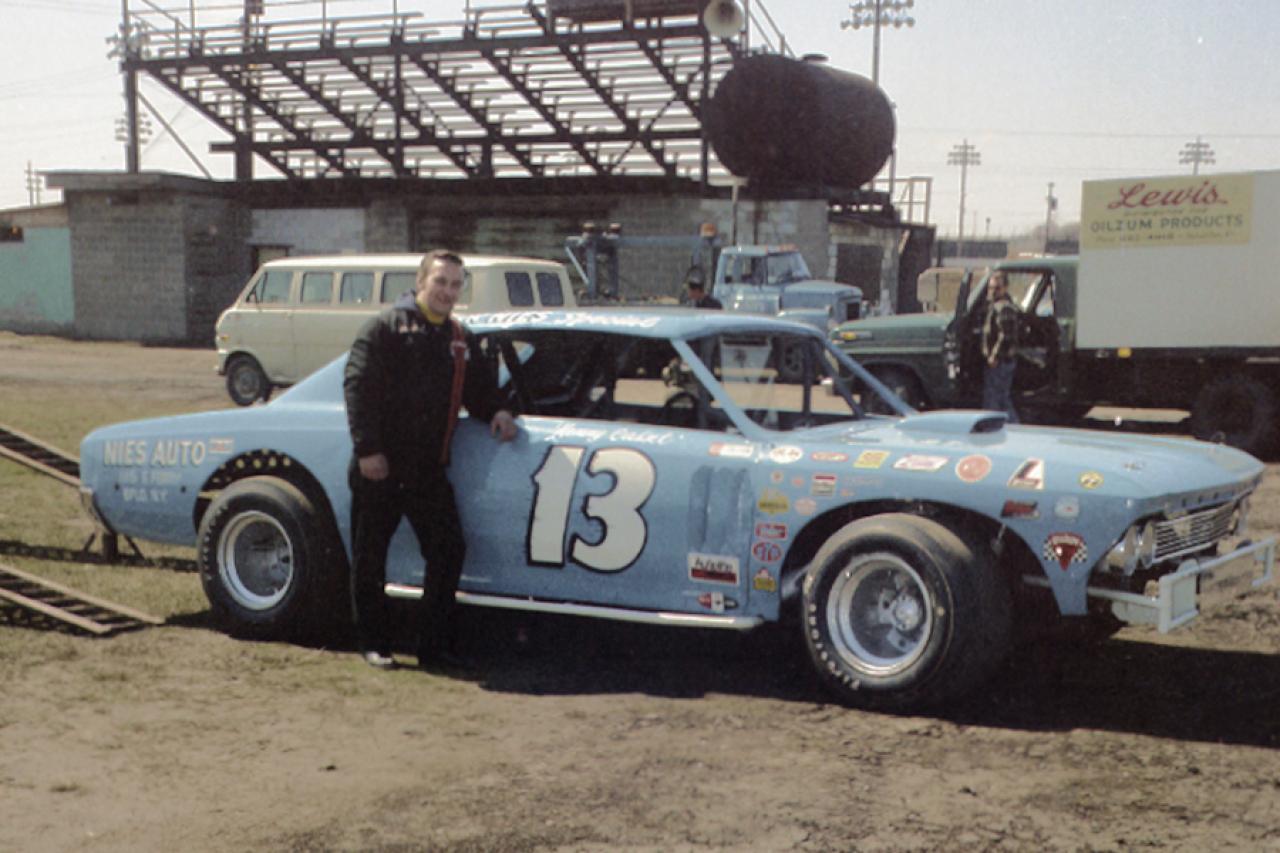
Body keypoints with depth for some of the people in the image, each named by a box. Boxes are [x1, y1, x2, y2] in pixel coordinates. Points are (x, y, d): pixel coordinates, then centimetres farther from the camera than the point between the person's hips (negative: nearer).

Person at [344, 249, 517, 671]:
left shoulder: (460, 339, 14)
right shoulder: (387, 327, -5)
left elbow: (478, 387, 24)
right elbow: (357, 386, -12)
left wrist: (495, 412, 1)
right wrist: (367, 449, -19)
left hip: (429, 472, 5)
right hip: (379, 469, -5)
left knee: (448, 550, 2)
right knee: (370, 557, 5)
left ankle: (434, 645, 12)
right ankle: (373, 644, 18)